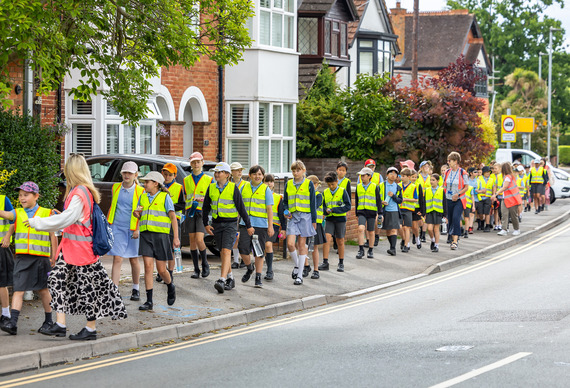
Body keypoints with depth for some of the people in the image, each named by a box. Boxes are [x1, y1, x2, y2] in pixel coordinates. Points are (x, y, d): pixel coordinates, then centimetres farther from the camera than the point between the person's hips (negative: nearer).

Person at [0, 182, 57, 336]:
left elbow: (53, 236, 5)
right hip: (22, 258, 2)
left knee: (43, 289, 9)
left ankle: (48, 321, 23)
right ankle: (13, 323, -13)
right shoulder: (18, 214, 8)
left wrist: (53, 257, 4)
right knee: (18, 289, -7)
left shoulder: (46, 214, 2)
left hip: (41, 258, -2)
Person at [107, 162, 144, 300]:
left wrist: (138, 229, -12)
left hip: (132, 230, -1)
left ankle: (136, 289, 30)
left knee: (134, 260, 12)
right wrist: (108, 224, 20)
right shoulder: (115, 188, 6)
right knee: (117, 259, -9)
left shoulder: (140, 191, -2)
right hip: (117, 228, 1)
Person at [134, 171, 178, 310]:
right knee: (148, 267, -7)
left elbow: (173, 217, -5)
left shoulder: (165, 197, -3)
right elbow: (140, 215, 25)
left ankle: (170, 287, 34)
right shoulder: (143, 197, 12)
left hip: (160, 235, -4)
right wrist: (136, 213, -1)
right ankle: (149, 301, -5)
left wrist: (176, 237, -13)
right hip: (146, 235, 4)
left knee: (161, 270, 2)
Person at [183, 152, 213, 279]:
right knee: (192, 240, 2)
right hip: (190, 212, 3)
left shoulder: (208, 180, 4)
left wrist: (201, 199, -13)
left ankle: (205, 264, 7)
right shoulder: (186, 180, 13)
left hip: (202, 212, -3)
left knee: (199, 240, -15)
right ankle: (196, 269, 8)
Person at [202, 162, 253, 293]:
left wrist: (248, 226, 0)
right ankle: (230, 278, 25)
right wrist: (205, 224, 9)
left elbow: (241, 208, -3)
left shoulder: (233, 188, -6)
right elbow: (206, 207, 15)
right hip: (216, 223, 5)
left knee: (226, 251, -16)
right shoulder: (211, 188, 6)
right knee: (222, 252, 11)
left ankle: (222, 280, -25)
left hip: (230, 223, -5)